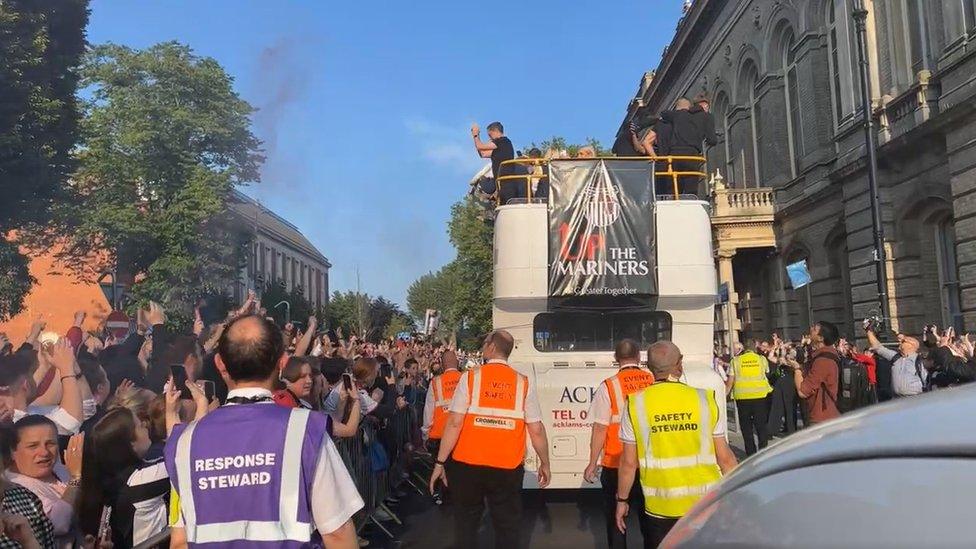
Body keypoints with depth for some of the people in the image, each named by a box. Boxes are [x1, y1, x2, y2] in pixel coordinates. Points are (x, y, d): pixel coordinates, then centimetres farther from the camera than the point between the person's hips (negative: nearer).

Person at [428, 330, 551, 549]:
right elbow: (536, 430, -2)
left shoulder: (470, 377, -5)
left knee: (466, 527, 15)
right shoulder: (523, 383, -1)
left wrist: (440, 462, -4)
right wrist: (545, 463, 13)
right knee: (508, 529, 12)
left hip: (468, 465, -1)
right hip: (507, 468, 1)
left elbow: (454, 423, -10)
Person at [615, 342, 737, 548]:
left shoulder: (636, 404, -7)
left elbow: (628, 462, -3)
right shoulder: (704, 399, -5)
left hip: (659, 509, -1)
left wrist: (622, 500, 10)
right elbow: (725, 458, 0)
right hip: (706, 505, 1)